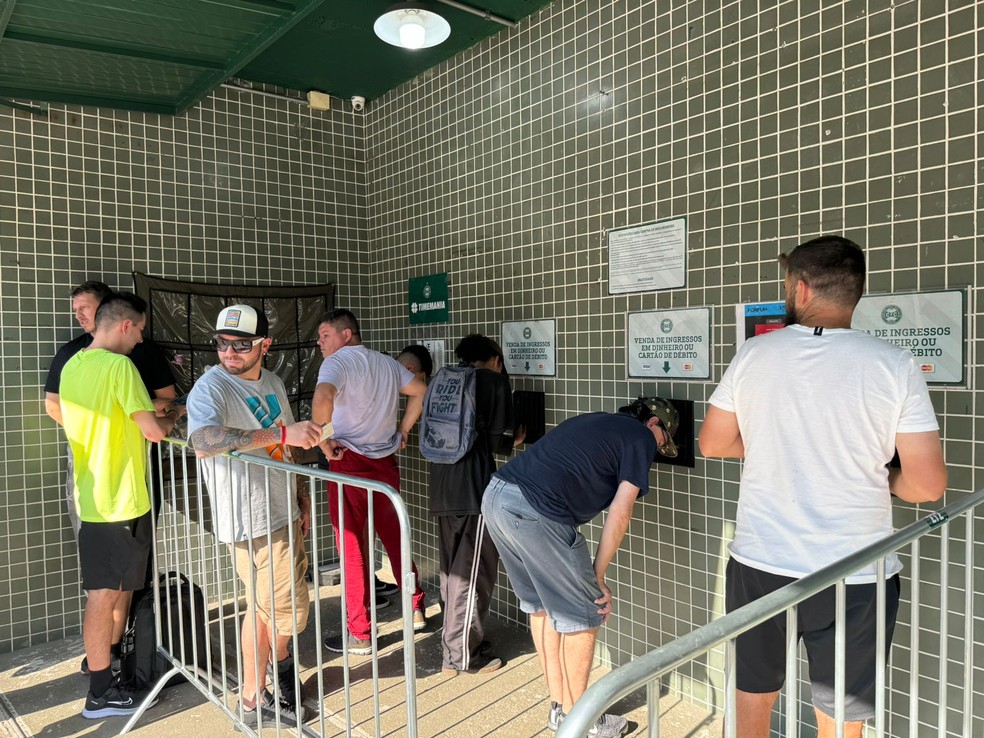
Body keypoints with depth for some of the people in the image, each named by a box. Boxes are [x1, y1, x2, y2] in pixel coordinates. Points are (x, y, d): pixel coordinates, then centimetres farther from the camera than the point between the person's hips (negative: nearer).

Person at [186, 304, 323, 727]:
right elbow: (203, 442, -37)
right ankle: (255, 699, 29)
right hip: (253, 520, -7)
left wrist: (303, 501, 14)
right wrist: (281, 432, -40)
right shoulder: (211, 387, -17)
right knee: (287, 610, 4)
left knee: (264, 606, 22)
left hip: (283, 513, 7)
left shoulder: (273, 382, 8)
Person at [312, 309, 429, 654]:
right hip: (386, 461, 7)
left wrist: (324, 440, -17)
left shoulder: (338, 361, -10)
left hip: (349, 462, -7)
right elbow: (421, 392, 15)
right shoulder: (387, 363, 12)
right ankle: (416, 610, 30)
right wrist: (402, 430, 15)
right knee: (395, 536, 19)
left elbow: (323, 397, -30)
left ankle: (359, 635, 13)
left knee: (353, 547, 3)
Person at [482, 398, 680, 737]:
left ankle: (559, 705, 37)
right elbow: (619, 512, 0)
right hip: (535, 512, -9)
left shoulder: (595, 421, 28)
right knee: (582, 616, 10)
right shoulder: (641, 436, 7)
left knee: (541, 605, 24)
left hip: (495, 494, 9)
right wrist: (597, 577, 9)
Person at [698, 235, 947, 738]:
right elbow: (926, 485, -11)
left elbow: (712, 443, 4)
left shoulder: (753, 355, -6)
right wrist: (877, 474, 9)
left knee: (753, 697, 23)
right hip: (853, 577, -1)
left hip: (758, 565, 1)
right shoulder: (894, 366, -11)